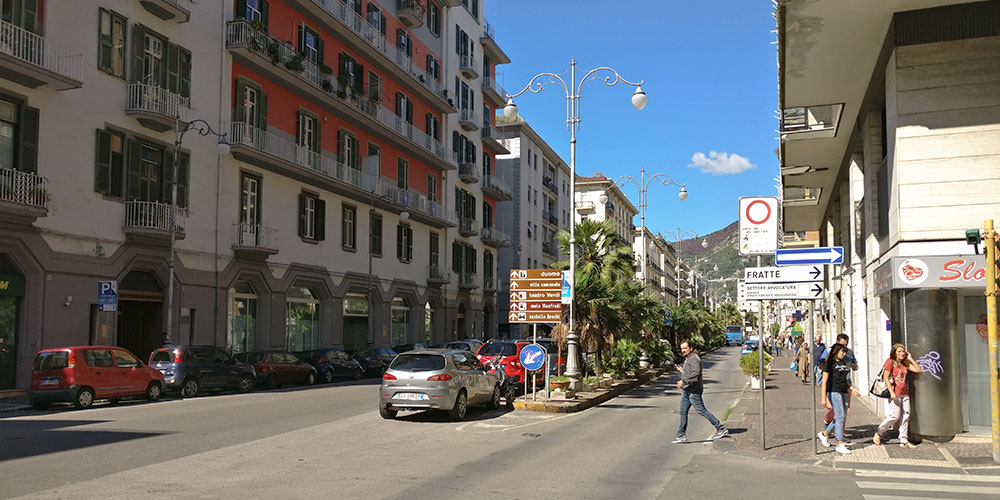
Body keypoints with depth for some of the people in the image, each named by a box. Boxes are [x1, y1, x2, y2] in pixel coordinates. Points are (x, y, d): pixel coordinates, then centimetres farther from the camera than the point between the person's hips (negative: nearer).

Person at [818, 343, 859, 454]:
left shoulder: (843, 363, 18)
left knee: (843, 415, 9)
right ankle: (840, 444, -11)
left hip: (843, 392, 8)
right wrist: (824, 397, -13)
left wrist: (851, 389, 9)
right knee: (840, 416, -12)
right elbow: (824, 381, -8)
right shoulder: (830, 363, -5)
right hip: (833, 391, -8)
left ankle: (824, 433, 27)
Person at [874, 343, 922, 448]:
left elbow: (918, 370, 10)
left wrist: (910, 358, 6)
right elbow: (885, 377, -10)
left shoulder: (905, 364, 15)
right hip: (895, 394, -7)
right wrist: (891, 392, -17)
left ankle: (903, 441, 8)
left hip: (904, 394, 7)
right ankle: (879, 433, 9)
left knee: (905, 417, 3)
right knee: (894, 416, -9)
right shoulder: (890, 362, -3)